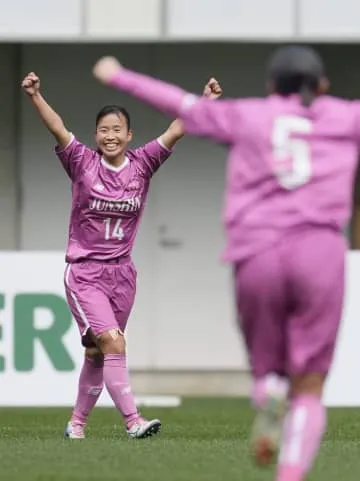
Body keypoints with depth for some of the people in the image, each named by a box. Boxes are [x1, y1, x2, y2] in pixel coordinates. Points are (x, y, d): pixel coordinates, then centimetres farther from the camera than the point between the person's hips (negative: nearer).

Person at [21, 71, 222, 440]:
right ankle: (133, 421, -20)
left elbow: (175, 131, -4)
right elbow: (57, 129, -18)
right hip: (85, 273, -3)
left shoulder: (142, 164, 1)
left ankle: (77, 422, 26)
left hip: (121, 273, 4)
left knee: (97, 352, 11)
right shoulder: (83, 164, -5)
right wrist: (34, 97, -33)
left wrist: (205, 101, -14)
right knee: (113, 343, -18)